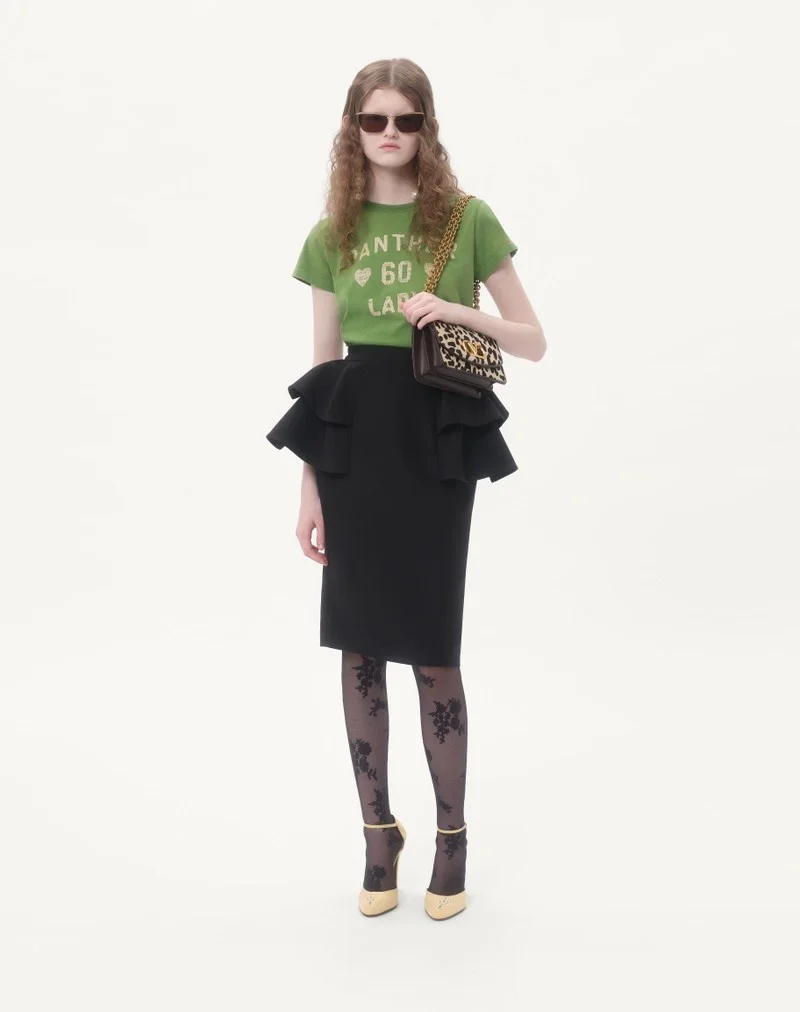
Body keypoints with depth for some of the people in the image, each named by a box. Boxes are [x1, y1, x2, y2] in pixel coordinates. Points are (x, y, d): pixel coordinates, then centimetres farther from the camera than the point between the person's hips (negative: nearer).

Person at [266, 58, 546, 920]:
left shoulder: (469, 219, 0)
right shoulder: (332, 233, 7)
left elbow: (533, 343, 3)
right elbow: (321, 367, 8)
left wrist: (459, 311, -15)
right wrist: (310, 485, 5)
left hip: (436, 441, -2)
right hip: (354, 438, 3)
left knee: (432, 649, 2)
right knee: (359, 648, 6)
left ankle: (452, 837, 20)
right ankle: (378, 833, 22)